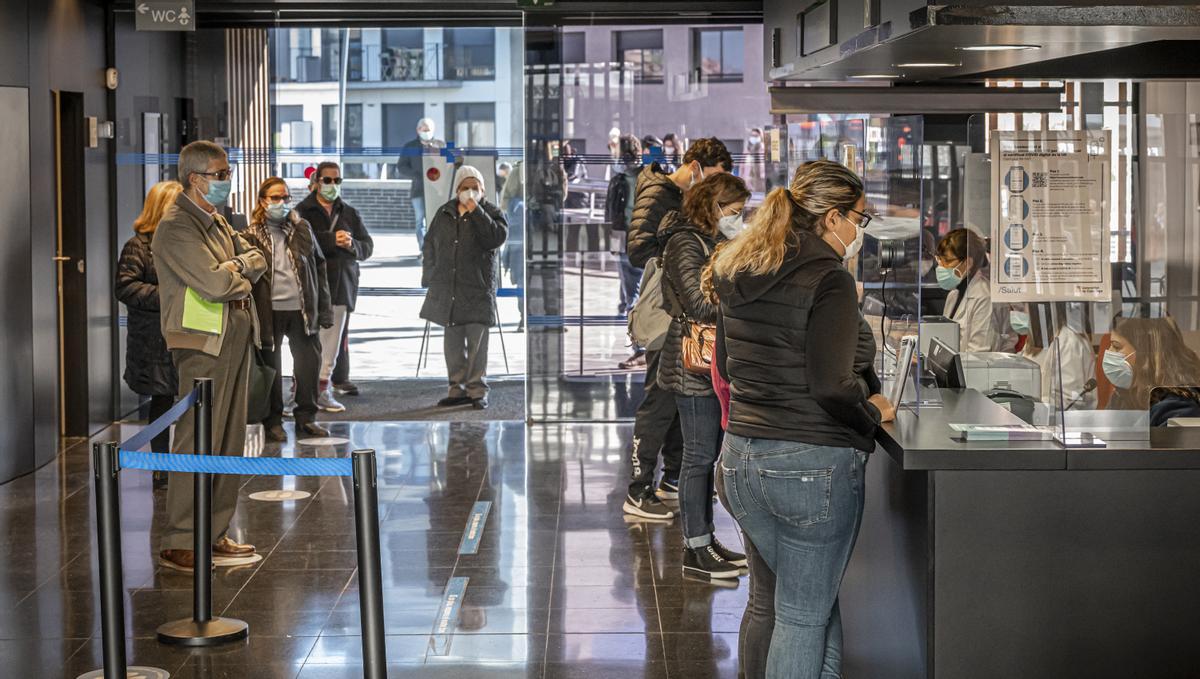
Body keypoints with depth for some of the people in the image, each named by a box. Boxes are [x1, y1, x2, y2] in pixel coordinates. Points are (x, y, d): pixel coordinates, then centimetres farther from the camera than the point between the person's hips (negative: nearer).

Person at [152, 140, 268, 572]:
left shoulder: (216, 221, 18)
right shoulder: (176, 227, -12)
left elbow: (257, 259, 16)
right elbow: (214, 284, -20)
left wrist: (235, 268, -5)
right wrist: (242, 273, 0)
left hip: (236, 335, 9)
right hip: (203, 342, -9)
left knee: (230, 440, 11)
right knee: (198, 441, -10)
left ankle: (215, 533, 18)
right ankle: (179, 544, -6)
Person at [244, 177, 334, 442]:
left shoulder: (302, 229, 8)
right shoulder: (252, 235, -1)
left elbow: (319, 268, 10)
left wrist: (324, 308, 6)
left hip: (302, 309, 3)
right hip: (270, 311, -3)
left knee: (309, 362, 7)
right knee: (272, 367, 6)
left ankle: (306, 417, 20)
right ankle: (273, 422, 16)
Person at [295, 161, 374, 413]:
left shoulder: (349, 213, 17)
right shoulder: (303, 210, 2)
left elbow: (368, 247, 14)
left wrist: (352, 245, -7)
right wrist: (333, 240, -18)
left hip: (342, 286, 4)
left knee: (331, 345, 5)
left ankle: (323, 388, 12)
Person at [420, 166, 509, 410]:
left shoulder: (491, 213, 1)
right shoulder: (444, 213, 12)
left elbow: (497, 237, -18)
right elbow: (430, 246, 17)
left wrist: (476, 212, -18)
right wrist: (430, 279, 12)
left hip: (477, 289, -4)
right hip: (447, 288, 4)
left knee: (477, 341, -6)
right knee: (453, 342, 8)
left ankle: (477, 390, 1)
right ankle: (458, 389, 16)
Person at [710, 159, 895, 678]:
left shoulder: (737, 273, 9)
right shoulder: (828, 280, -15)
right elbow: (831, 386, -19)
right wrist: (872, 414, -2)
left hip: (741, 456, 7)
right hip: (812, 464, -7)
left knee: (817, 600, 20)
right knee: (804, 615, 4)